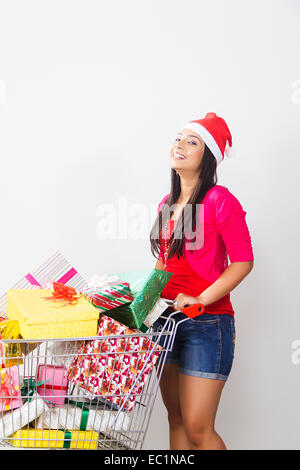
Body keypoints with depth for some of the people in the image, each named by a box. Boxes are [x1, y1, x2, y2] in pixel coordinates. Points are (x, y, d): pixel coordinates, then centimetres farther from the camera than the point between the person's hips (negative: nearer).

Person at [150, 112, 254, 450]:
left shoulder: (219, 200, -10)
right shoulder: (167, 204, 11)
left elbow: (243, 261, -13)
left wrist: (201, 299, -18)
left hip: (207, 322, -7)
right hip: (167, 318, 7)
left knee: (198, 428, -4)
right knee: (176, 418, 14)